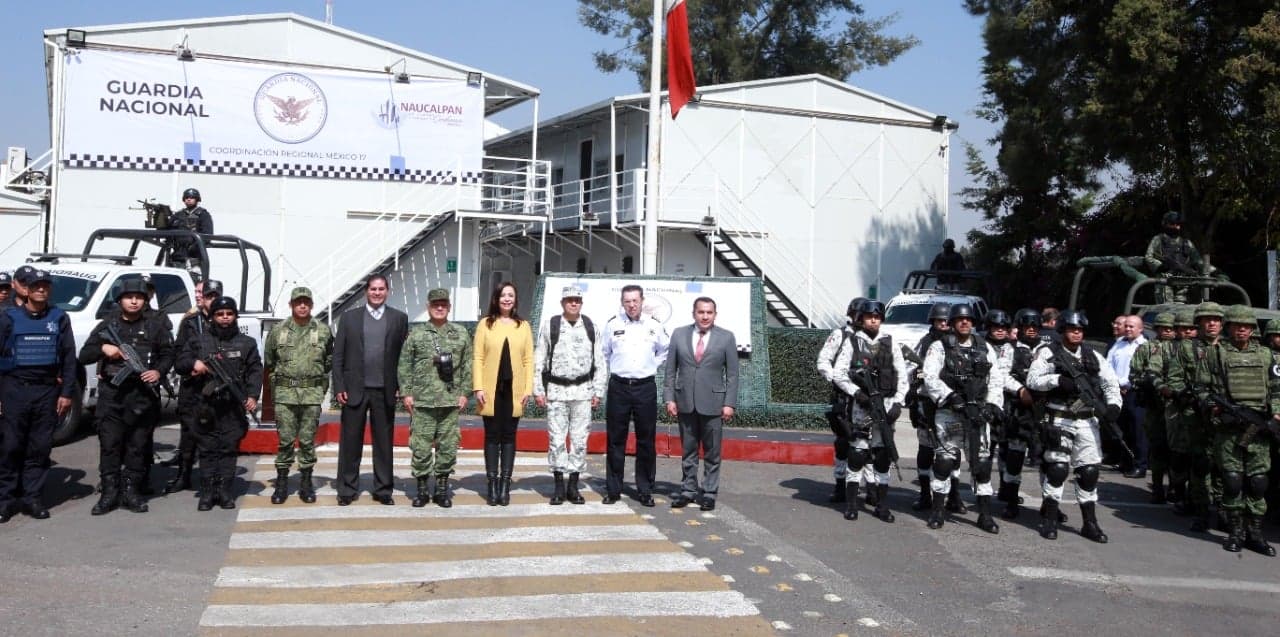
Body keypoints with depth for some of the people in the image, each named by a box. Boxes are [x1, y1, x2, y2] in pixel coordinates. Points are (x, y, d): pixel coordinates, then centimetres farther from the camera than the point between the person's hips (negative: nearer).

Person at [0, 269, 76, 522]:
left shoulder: (59, 318, 7)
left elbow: (69, 357, 6)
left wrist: (66, 392, 1)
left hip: (47, 390, 1)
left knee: (40, 448, 3)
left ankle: (32, 497, 11)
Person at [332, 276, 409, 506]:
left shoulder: (399, 318, 6)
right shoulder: (349, 317, 6)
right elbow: (338, 355, 4)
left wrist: (402, 386, -1)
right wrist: (339, 387, -3)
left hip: (385, 391, 0)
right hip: (355, 389, 0)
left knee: (384, 442, 7)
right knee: (350, 441, 5)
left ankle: (383, 489, 16)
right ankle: (347, 489, 15)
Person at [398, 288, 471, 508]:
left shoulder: (461, 334, 8)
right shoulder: (416, 333, 4)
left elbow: (466, 366, 8)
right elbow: (405, 365, 3)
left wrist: (464, 393, 2)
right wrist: (406, 393, -3)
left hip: (451, 400, 1)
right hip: (422, 400, -1)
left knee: (448, 445, 5)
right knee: (421, 445, 0)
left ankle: (442, 488, 16)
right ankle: (422, 488, 12)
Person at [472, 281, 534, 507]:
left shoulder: (524, 326, 8)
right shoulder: (485, 324, 4)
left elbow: (528, 359, 6)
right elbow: (477, 357, 0)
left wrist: (528, 389, -1)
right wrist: (478, 387, -8)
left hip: (514, 390, 1)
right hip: (492, 389, -1)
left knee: (509, 437, 4)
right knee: (492, 436, 3)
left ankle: (505, 484, 8)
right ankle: (492, 484, 7)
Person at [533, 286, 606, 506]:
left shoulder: (590, 327, 5)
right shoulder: (550, 325, 0)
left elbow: (600, 361, 7)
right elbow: (539, 360, 2)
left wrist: (598, 391, 2)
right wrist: (538, 390, -2)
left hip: (582, 390, 2)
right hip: (556, 390, -1)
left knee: (580, 439, 4)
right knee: (556, 439, 0)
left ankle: (573, 485, 13)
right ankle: (559, 486, 10)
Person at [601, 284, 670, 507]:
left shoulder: (654, 326, 2)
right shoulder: (612, 324, -1)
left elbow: (665, 350, 17)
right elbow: (603, 353, 12)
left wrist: (653, 365, 8)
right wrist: (612, 369, 7)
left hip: (645, 387, 1)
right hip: (618, 386, -1)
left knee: (646, 440, 5)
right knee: (615, 440, 4)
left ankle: (645, 490, 14)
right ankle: (613, 490, 12)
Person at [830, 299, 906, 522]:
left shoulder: (890, 345, 10)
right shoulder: (853, 344, 4)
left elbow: (902, 377, 8)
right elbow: (838, 374, 0)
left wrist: (898, 403, -4)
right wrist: (855, 391, -14)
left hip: (885, 405, 2)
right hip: (860, 405, -2)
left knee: (883, 457, 4)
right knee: (857, 454, -2)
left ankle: (882, 506, 10)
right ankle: (851, 504, 6)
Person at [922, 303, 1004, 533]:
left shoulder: (985, 348, 14)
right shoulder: (939, 348, 3)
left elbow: (996, 380, 14)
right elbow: (930, 378, -8)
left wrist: (993, 405, 0)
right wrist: (950, 397, -20)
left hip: (978, 414, 3)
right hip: (949, 413, -3)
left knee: (982, 462, 2)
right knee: (945, 460, -1)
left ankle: (985, 514, 9)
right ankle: (937, 511, 9)